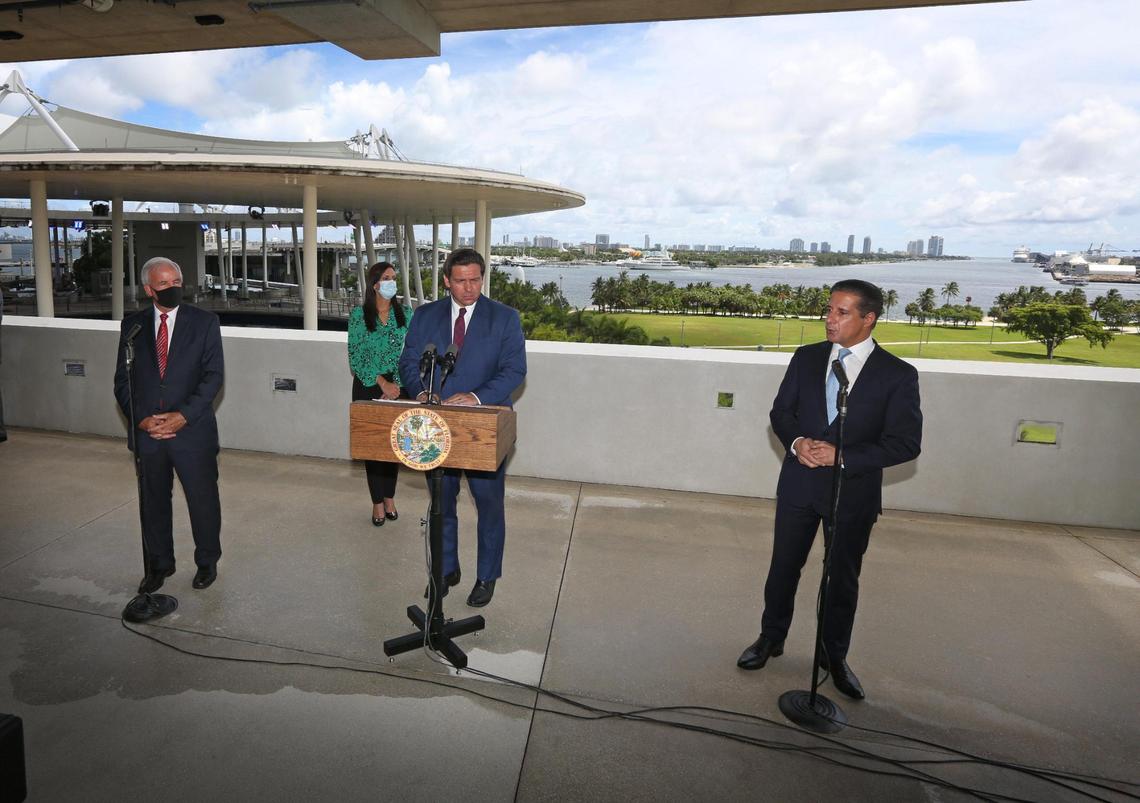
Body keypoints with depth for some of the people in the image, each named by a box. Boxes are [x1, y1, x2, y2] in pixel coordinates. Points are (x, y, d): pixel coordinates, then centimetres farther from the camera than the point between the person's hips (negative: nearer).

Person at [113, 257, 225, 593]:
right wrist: (141, 418, -9)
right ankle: (159, 564, 33)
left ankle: (207, 562, 27)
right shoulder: (133, 325, 6)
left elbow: (213, 375, -7)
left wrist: (183, 415, -15)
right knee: (153, 502, 15)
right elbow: (122, 379, 5)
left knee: (203, 500, 7)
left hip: (192, 430, -2)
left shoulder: (204, 322, -1)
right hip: (146, 430, 3)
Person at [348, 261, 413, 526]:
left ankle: (389, 498, 19)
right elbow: (356, 356, -7)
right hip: (367, 387, -2)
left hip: (398, 388, 2)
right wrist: (381, 382, -14)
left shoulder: (405, 313, 3)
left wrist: (396, 385, -9)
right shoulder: (359, 314, -3)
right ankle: (377, 502, 12)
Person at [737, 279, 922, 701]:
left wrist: (843, 456, -22)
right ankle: (771, 638, 35)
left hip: (854, 492, -2)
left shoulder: (898, 375, -9)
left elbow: (906, 443, -12)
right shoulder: (806, 358, 0)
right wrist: (796, 441, -16)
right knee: (783, 567, 14)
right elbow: (780, 411, 6)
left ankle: (834, 655, 34)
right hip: (798, 485, 2)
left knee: (843, 577, 13)